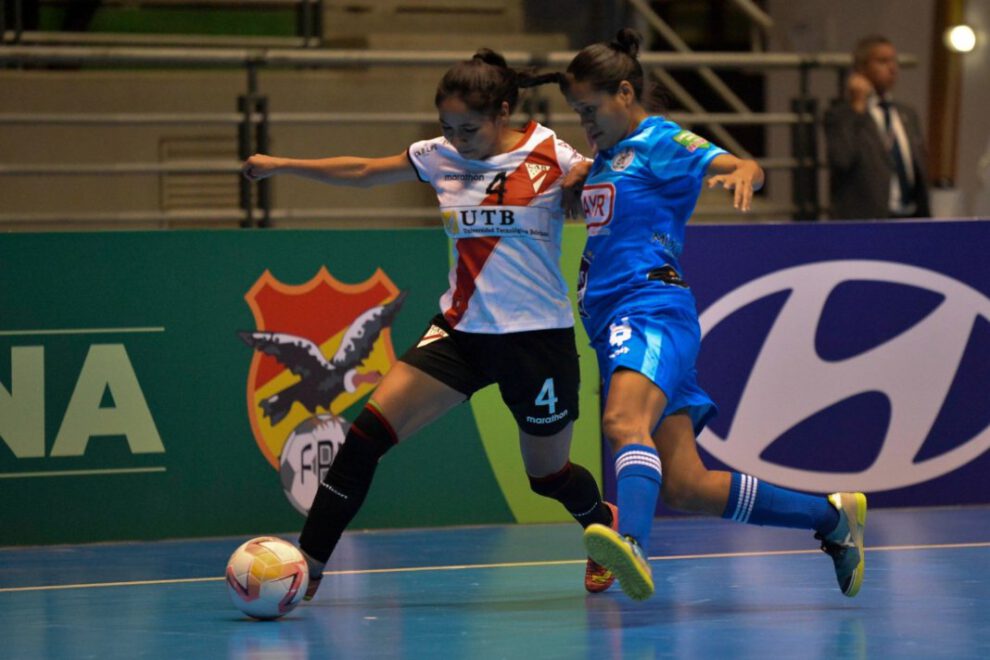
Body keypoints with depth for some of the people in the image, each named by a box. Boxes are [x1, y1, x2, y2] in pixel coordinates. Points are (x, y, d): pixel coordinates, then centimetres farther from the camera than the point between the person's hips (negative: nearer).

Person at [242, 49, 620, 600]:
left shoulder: (552, 157, -9)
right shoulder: (441, 157, 4)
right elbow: (361, 172, 16)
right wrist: (281, 166, 18)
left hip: (537, 334, -3)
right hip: (462, 327, 4)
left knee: (549, 474, 11)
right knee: (370, 430, -13)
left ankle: (603, 522, 47)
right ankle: (308, 566, -10)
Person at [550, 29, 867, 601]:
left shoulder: (660, 141, -1)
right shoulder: (608, 156, 23)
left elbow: (746, 169, -16)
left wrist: (744, 172, -37)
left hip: (653, 308, -8)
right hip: (613, 322, 8)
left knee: (624, 422, -37)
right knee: (685, 487, 2)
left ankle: (632, 544, -61)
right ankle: (832, 516, 15)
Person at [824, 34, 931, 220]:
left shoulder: (908, 114, 19)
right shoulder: (841, 116, -2)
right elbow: (841, 160, -20)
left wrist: (925, 216, 15)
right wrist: (857, 107, -15)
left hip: (910, 218, 6)